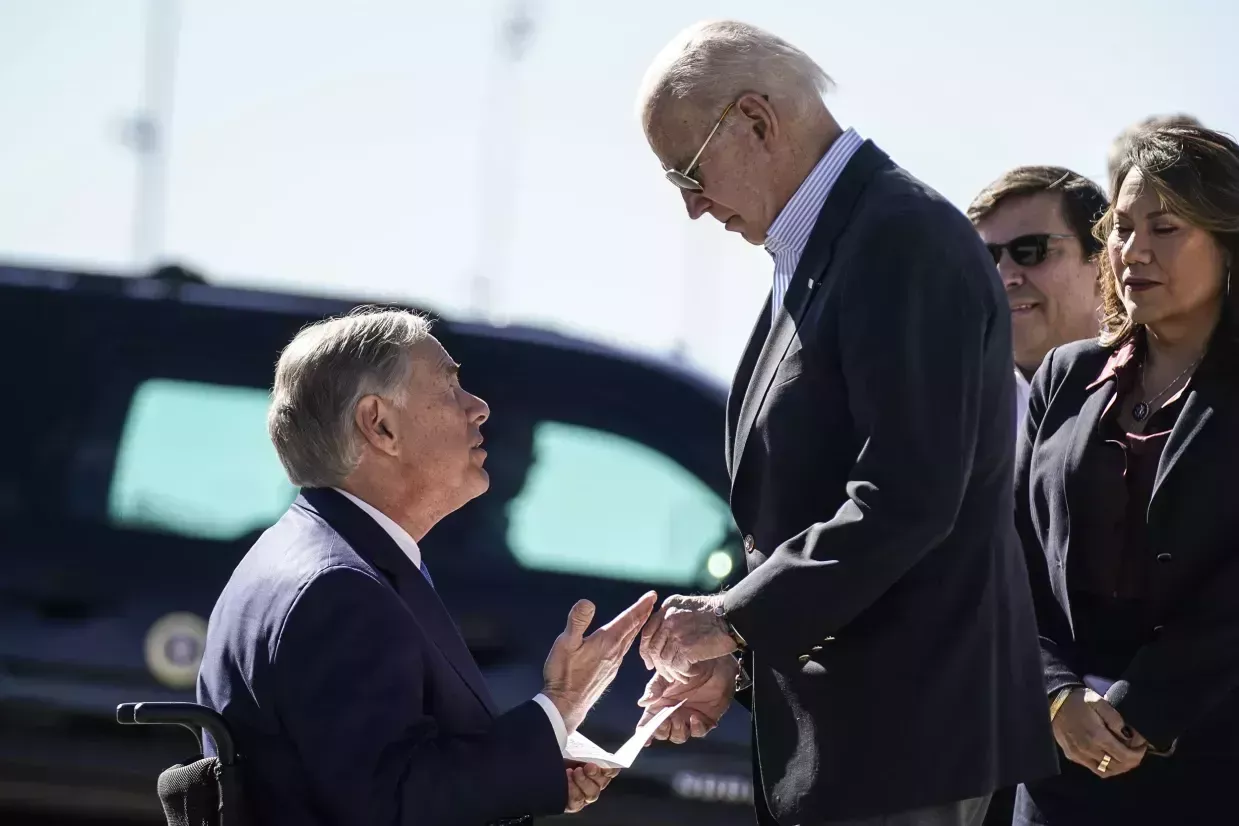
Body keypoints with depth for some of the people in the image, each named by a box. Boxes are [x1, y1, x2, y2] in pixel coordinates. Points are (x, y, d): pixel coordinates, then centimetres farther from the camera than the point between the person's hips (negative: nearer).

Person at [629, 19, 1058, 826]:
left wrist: (735, 618, -16)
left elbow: (908, 498, -22)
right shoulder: (816, 247, 14)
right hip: (837, 727, 9)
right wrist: (739, 661, 8)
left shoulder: (903, 238, -15)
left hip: (901, 728, -9)